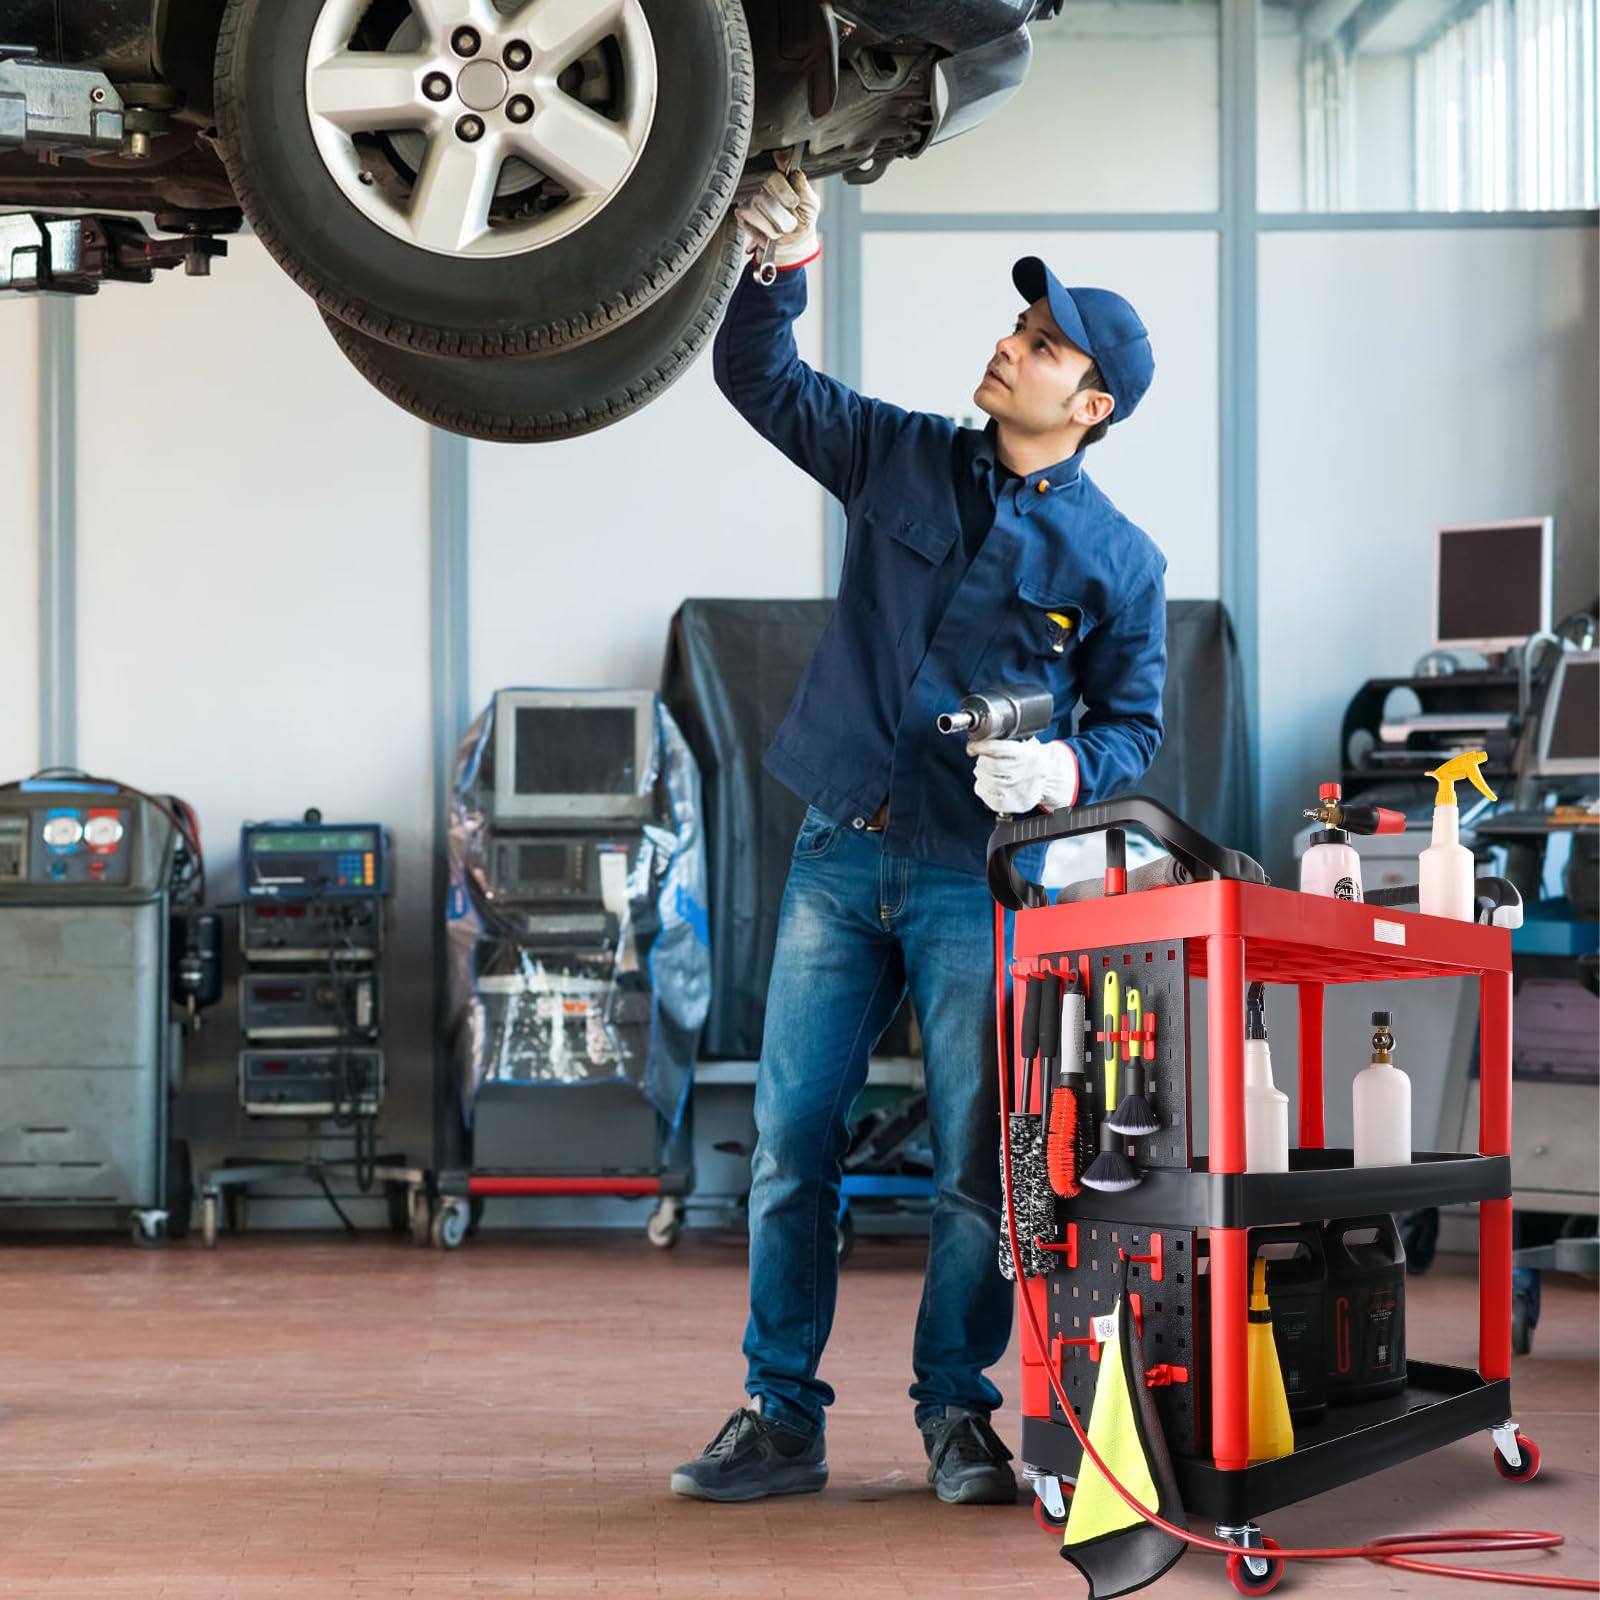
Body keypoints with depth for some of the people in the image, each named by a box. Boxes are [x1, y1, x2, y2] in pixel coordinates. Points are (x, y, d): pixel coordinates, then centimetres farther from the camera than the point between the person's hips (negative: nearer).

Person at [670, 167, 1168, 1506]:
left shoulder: (1119, 563, -1)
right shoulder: (902, 460, 7)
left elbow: (1135, 724, 3)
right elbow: (760, 379, 12)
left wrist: (1066, 770, -18)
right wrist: (783, 271, -5)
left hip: (978, 879, -3)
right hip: (840, 855, 3)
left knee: (977, 1162, -1)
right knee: (790, 1144, 2)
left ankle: (957, 1413, 14)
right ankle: (782, 1413, 11)